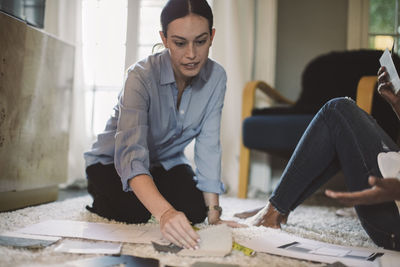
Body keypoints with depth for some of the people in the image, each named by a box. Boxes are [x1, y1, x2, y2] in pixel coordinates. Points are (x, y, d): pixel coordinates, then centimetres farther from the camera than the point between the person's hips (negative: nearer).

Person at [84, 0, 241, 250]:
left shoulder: (216, 77, -18)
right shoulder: (142, 77, -31)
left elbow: (208, 146, -16)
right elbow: (131, 154, -43)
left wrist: (213, 215, -22)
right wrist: (165, 212, -59)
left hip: (166, 162, 4)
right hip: (114, 161, -3)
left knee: (195, 209, -21)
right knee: (134, 213, -29)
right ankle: (100, 197, 7)